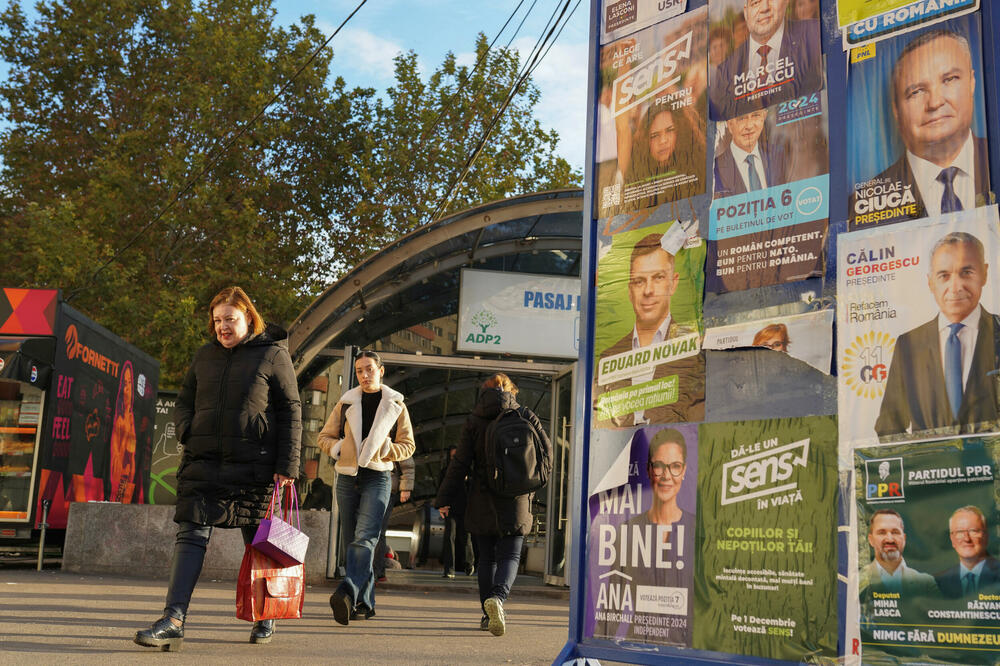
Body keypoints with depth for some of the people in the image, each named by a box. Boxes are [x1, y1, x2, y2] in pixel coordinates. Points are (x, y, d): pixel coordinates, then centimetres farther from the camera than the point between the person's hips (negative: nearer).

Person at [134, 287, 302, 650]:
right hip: (203, 462, 4)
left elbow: (290, 412, -2)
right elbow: (184, 401, 23)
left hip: (253, 466, -4)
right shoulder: (205, 356, 14)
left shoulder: (273, 355, 0)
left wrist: (287, 466, -9)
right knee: (191, 535, -8)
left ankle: (265, 615, 24)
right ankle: (173, 620, -13)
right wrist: (188, 431, 1)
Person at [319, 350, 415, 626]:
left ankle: (347, 593, -34)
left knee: (365, 537, -21)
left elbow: (408, 445, 8)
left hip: (377, 478, -3)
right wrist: (338, 448, -6)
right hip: (347, 477, 3)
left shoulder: (395, 405, 6)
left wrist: (382, 450, -9)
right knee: (351, 540, 5)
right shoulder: (346, 403, 10)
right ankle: (364, 603, 13)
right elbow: (324, 436, 15)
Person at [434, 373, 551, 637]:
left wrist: (445, 499, 2)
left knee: (487, 557, 12)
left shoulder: (474, 420, -1)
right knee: (510, 556, 0)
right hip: (516, 499, -1)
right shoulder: (526, 416, 1)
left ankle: (489, 615, 15)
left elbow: (460, 463, -3)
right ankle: (498, 596, -27)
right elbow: (546, 450, 6)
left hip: (482, 500, 1)